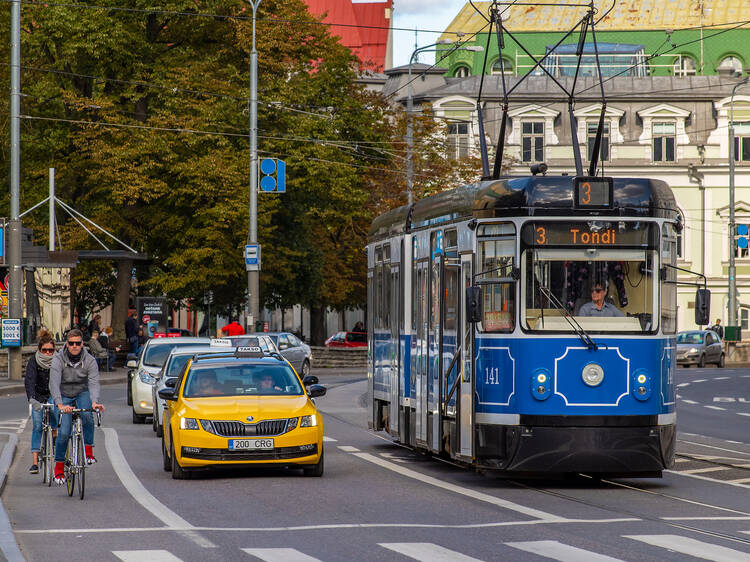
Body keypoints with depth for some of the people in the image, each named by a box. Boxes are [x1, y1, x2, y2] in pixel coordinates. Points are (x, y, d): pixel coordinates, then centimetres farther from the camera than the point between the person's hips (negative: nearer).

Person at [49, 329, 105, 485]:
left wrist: (94, 401, -45)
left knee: (87, 415, -33)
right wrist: (60, 404, -45)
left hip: (82, 393, 0)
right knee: (64, 432, -13)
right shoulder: (58, 359, -19)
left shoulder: (89, 360, -15)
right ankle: (59, 466, 5)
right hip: (64, 396, 0)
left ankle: (88, 451, -21)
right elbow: (54, 383, -29)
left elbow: (94, 382, -25)